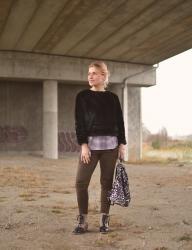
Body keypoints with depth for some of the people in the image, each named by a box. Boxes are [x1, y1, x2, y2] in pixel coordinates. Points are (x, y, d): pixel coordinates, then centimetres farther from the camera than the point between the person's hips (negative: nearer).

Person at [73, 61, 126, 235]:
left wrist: (122, 144, 2)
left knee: (107, 182, 4)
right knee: (81, 182, -7)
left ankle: (104, 219, 14)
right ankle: (83, 221, 4)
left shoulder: (112, 98, 9)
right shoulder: (82, 96, 5)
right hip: (90, 143, -1)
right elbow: (79, 122, 0)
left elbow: (120, 122, 9)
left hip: (110, 144, 1)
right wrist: (83, 144, -10)